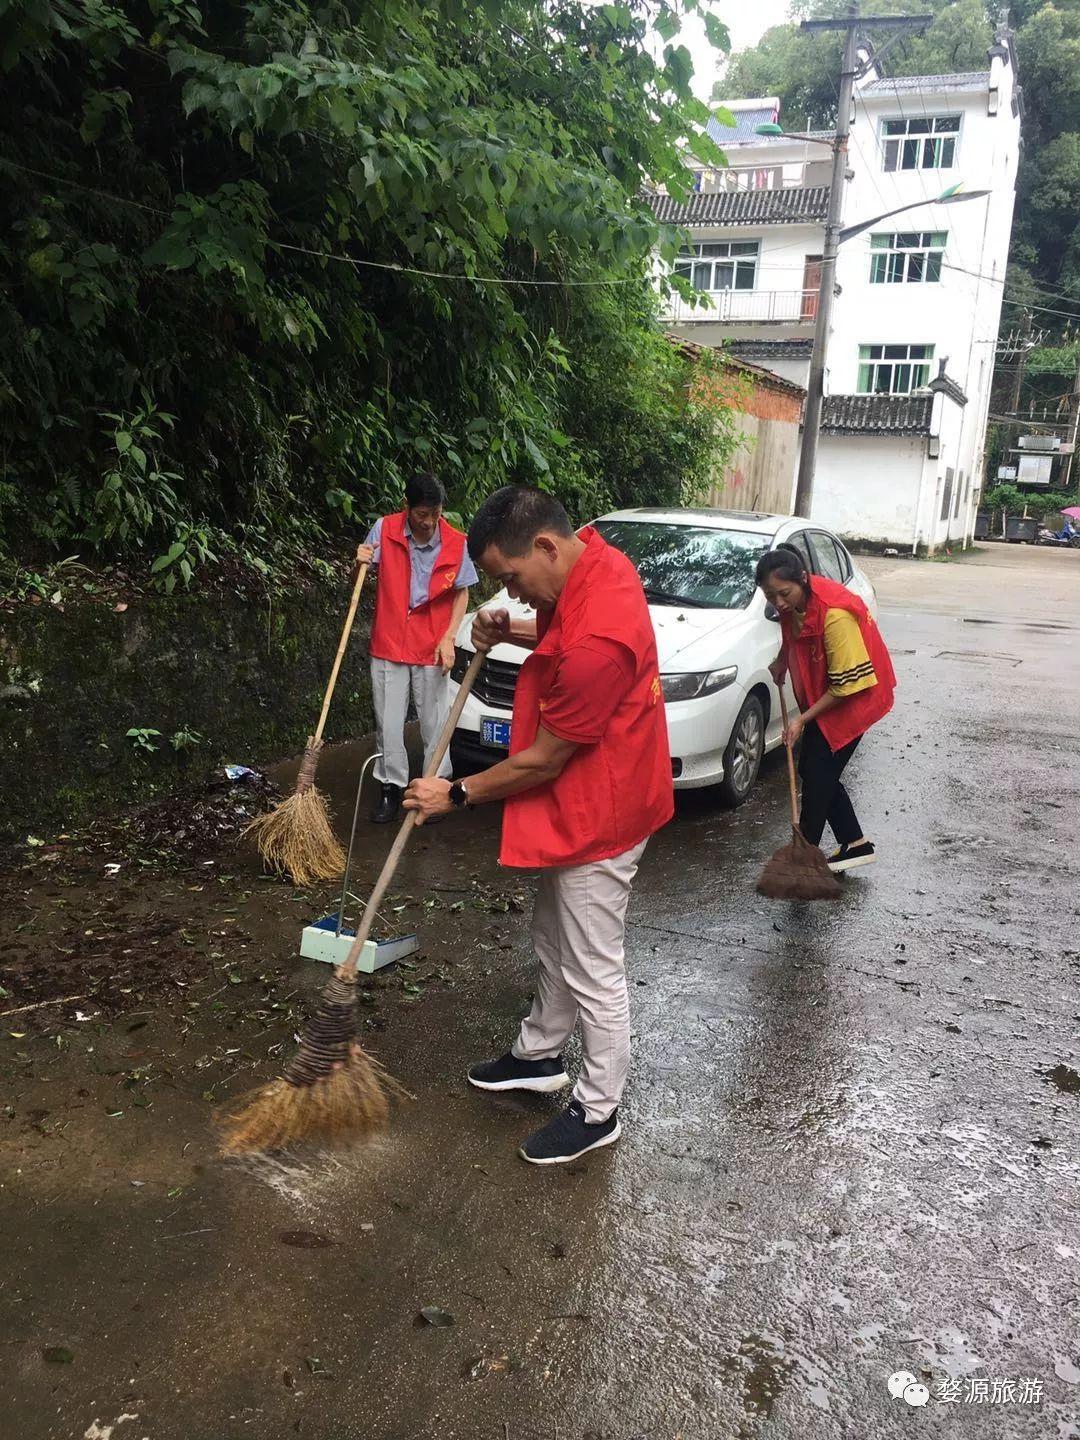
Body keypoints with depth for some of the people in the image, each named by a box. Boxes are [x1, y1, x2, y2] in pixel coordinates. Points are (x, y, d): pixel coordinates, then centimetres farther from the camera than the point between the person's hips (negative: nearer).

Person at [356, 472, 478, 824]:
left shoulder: (456, 543, -8)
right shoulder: (384, 529, -7)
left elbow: (461, 594, 2)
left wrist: (448, 638, -9)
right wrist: (361, 560, -18)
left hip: (432, 648, -1)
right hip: (389, 645, 1)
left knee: (435, 724, 7)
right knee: (388, 725, 6)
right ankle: (391, 788, 20)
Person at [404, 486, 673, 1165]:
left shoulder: (593, 643, -34)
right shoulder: (592, 556, -5)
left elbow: (543, 760, -23)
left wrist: (458, 795, -10)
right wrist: (513, 632, -2)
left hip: (596, 816, -10)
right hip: (581, 803, 10)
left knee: (594, 971, 6)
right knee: (554, 941, 25)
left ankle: (597, 1111, 25)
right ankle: (540, 1054, 45)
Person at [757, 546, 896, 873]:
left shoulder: (834, 615, -33)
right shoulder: (795, 601, -9)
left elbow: (846, 685, -27)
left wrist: (803, 719, -23)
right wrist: (781, 663, 1)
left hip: (854, 696, -8)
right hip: (823, 694, 8)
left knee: (817, 774, -5)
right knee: (813, 770, 9)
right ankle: (856, 844, 20)